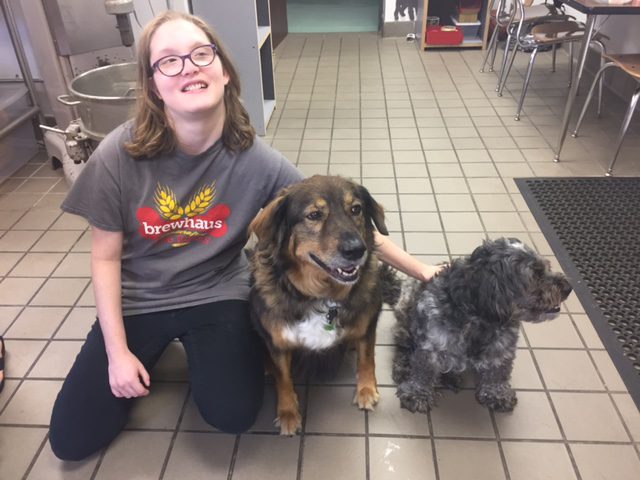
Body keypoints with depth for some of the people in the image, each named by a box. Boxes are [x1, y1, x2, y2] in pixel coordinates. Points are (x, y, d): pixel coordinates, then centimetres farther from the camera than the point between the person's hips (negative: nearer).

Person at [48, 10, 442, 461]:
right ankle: (155, 348, 27)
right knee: (71, 439, 3)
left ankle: (193, 344, 16)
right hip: (137, 300, 2)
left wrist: (417, 268, -12)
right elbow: (106, 257, -8)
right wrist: (117, 352, -7)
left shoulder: (257, 160, -20)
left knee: (233, 416, -14)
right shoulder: (120, 153, -19)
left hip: (216, 294, -1)